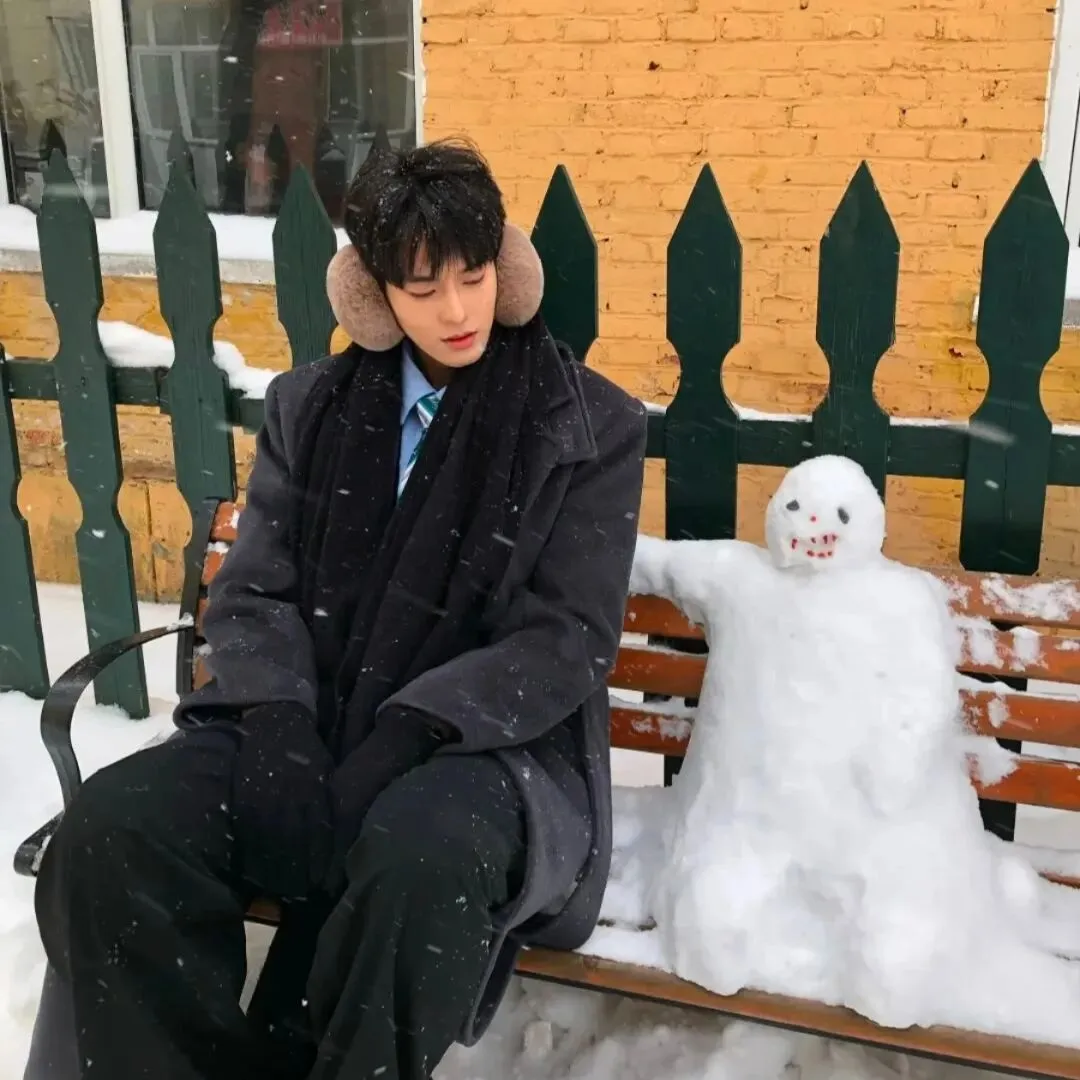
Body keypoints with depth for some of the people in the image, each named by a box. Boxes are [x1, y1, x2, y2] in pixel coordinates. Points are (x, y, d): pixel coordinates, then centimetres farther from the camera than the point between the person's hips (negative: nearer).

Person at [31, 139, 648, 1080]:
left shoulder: (591, 428, 1)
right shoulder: (309, 406, 11)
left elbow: (571, 640, -5)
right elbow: (252, 595, 9)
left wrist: (407, 733, -18)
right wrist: (279, 722, -12)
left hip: (489, 747, -3)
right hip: (307, 730, 3)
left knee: (420, 859, -38)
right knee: (106, 834, -23)